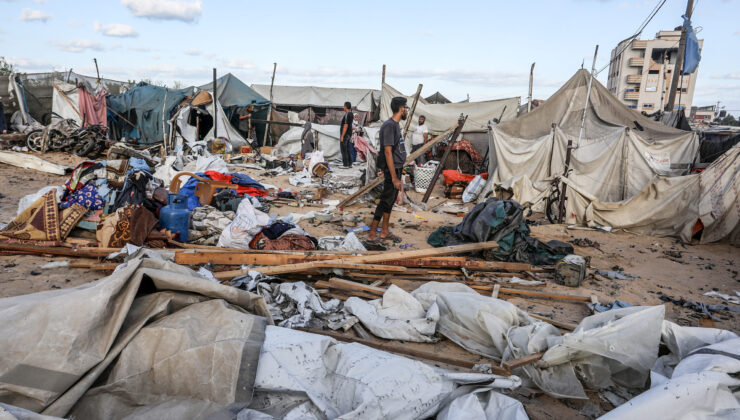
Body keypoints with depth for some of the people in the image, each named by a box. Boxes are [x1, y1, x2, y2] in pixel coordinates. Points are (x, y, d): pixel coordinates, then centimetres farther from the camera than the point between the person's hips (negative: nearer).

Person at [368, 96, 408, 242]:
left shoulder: (395, 125, 14)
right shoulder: (389, 126, -18)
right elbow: (388, 152, -22)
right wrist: (394, 178, -24)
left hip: (397, 168, 10)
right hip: (392, 170, -10)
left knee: (391, 200, 14)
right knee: (386, 201, -5)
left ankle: (385, 231, 23)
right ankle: (372, 233, 3)